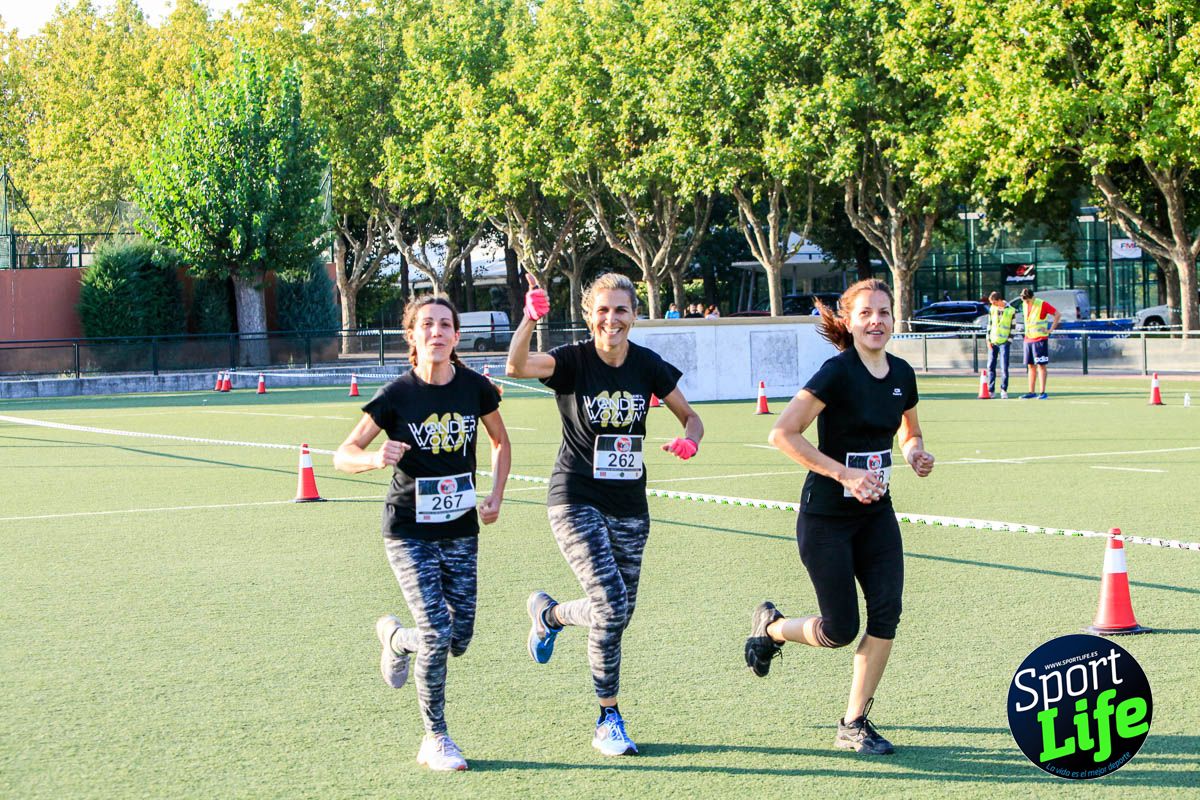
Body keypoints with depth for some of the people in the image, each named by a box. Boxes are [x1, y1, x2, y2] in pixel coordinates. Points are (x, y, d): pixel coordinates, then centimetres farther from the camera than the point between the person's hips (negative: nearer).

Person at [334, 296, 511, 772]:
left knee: (460, 639, 4)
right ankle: (435, 740, 4)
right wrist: (375, 459, -31)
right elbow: (343, 455, -10)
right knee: (437, 634, -13)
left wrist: (495, 496, 4)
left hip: (460, 531, 4)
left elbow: (501, 442, 15)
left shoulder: (475, 388, -4)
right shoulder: (398, 395, -12)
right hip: (409, 531, -4)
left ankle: (394, 638, 38)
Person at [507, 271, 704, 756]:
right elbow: (517, 366, -32)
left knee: (617, 614, 10)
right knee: (611, 605, -19)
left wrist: (689, 439, -14)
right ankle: (608, 721, 2)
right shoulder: (572, 361, -12)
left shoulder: (648, 365, -1)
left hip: (629, 506, 5)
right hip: (576, 501, -5)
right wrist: (529, 320, -51)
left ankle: (549, 613, 41)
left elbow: (690, 417, 10)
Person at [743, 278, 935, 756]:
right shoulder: (837, 372, -17)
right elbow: (782, 434, -22)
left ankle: (854, 724, 5)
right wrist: (844, 473, -24)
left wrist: (915, 453, -2)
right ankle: (770, 626, 30)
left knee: (886, 613, -8)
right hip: (826, 517, -6)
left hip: (876, 514, 6)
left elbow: (909, 434, 22)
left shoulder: (902, 374, 4)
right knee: (840, 631, -3)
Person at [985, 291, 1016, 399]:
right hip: (992, 342, 4)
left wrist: (1009, 340, -5)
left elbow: (1013, 327, -1)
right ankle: (991, 391, 10)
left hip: (1004, 342, -4)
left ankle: (1004, 390, 1)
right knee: (990, 367, 4)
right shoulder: (992, 309, 7)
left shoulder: (1011, 311, -5)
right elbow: (989, 324, 10)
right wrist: (988, 339, 4)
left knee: (1004, 367, -6)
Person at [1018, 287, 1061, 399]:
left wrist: (1051, 329, -13)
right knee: (1031, 366, 8)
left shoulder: (1042, 304, -11)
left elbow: (1058, 314, -12)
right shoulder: (1024, 305, 11)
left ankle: (1043, 392, -5)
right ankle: (1031, 392, 12)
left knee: (1041, 365, -6)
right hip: (1028, 339, 7)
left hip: (1040, 339, -7)